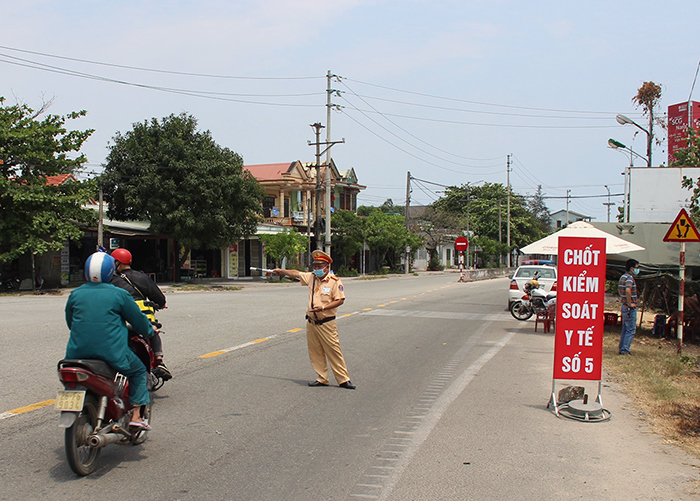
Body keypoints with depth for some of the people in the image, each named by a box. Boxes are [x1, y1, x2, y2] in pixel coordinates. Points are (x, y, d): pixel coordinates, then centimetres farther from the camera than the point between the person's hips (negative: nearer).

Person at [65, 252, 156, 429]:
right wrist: (149, 331, 27)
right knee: (139, 371, 19)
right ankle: (136, 416, 11)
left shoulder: (75, 294, 7)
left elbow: (69, 321, 21)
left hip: (78, 352, 4)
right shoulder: (119, 294, -4)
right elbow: (138, 318, 6)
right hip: (112, 352, -4)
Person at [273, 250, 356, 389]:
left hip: (326, 324, -6)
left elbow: (340, 300, -11)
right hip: (311, 323, 6)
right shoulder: (311, 277, 9)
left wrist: (323, 307, -20)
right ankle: (322, 379, 17)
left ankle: (343, 380, 0)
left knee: (333, 351, -6)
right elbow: (296, 273, 24)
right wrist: (281, 271, 30)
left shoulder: (335, 281, -8)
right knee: (315, 352, 8)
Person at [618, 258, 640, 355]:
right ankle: (624, 350, -5)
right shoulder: (629, 277, -18)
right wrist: (630, 303, -25)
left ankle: (621, 349, 19)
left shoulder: (622, 277, 12)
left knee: (625, 329, 15)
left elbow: (619, 289, 30)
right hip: (630, 308, -9)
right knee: (630, 330, -4)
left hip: (624, 306, 9)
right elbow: (628, 290, -35)